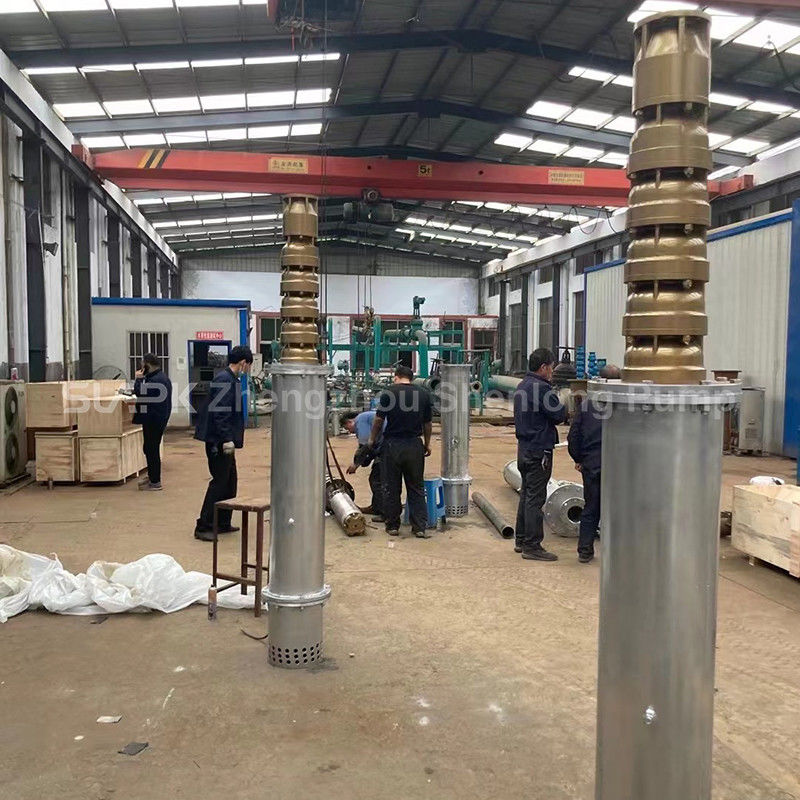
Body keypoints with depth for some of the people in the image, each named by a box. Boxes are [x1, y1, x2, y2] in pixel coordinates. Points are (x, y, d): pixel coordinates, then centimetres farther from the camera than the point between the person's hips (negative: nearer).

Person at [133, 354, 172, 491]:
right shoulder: (161, 377, 15)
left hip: (154, 420, -11)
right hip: (155, 419, 11)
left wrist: (138, 379, -10)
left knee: (152, 449, -4)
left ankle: (155, 482, 2)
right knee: (149, 448, 19)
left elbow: (139, 392, -24)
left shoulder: (156, 380, -20)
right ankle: (152, 476, 30)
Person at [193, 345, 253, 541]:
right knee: (219, 482, -6)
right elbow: (219, 412, -23)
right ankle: (203, 527, 0)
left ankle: (223, 523, 25)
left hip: (223, 440, 11)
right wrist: (227, 439, -24)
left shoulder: (230, 379, 15)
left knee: (229, 482, 16)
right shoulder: (224, 380, -17)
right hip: (218, 441, -11)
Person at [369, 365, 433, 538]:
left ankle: (392, 526, 14)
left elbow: (379, 420, -3)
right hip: (415, 445, 2)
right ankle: (420, 527, 6)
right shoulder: (424, 393, 3)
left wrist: (372, 440, 12)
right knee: (416, 488, 9)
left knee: (391, 488, 8)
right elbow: (427, 423, 8)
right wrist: (427, 444, 21)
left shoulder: (388, 393, -5)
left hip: (392, 445, -2)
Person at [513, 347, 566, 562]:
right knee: (535, 498, -5)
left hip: (524, 448, 10)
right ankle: (532, 546, -1)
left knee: (526, 495, 17)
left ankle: (521, 540, 24)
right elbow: (559, 415, -16)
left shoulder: (522, 386, 13)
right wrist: (564, 405, 4)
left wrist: (554, 399, 9)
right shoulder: (541, 388, -18)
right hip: (539, 450, -10)